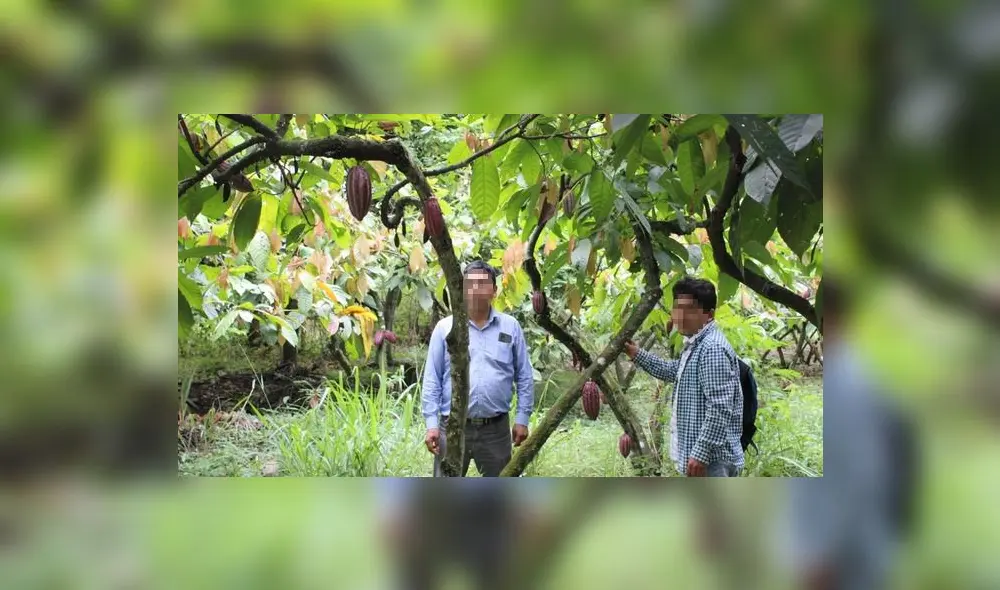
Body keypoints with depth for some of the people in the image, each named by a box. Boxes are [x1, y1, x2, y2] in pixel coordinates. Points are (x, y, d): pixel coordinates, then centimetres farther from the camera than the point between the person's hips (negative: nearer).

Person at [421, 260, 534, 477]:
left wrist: (522, 418, 2)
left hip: (496, 428, 1)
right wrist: (431, 423, -5)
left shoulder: (510, 327, 4)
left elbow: (524, 377, 8)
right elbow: (432, 380, 2)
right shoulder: (444, 328, 1)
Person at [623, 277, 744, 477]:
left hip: (710, 456, -11)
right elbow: (674, 371, 36)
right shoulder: (695, 346, 14)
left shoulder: (713, 348, -19)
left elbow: (721, 408, -24)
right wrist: (638, 355, 28)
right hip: (705, 453, 11)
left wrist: (700, 453, -26)